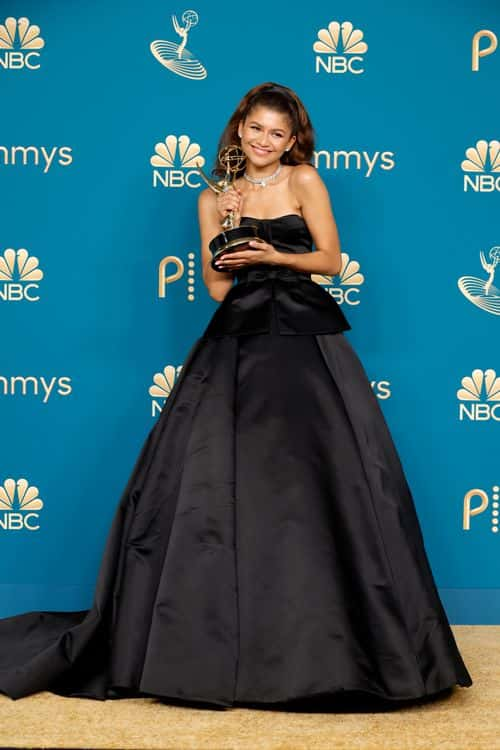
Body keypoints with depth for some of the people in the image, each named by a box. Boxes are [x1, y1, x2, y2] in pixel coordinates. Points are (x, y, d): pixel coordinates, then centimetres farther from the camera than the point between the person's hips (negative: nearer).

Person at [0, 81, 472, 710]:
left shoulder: (305, 181, 7)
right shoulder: (213, 199, 13)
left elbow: (332, 260, 2)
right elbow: (217, 287, 9)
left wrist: (274, 255, -9)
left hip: (305, 340, -2)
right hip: (238, 343, 2)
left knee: (319, 480, -7)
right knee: (215, 481, -4)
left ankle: (323, 639, 7)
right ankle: (218, 640, 10)